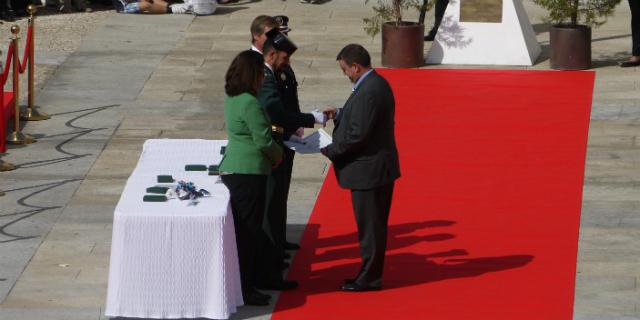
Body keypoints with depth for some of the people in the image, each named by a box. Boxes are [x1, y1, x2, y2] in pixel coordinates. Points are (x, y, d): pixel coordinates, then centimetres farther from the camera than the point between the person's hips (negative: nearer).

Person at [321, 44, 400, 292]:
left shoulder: (369, 92, -23)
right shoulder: (376, 84, 10)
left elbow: (357, 135, -25)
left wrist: (330, 151, -14)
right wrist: (339, 115, 8)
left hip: (369, 170, -10)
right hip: (379, 167, 10)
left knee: (370, 226, -1)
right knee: (374, 226, 16)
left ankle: (369, 279, 7)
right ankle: (370, 274, 25)